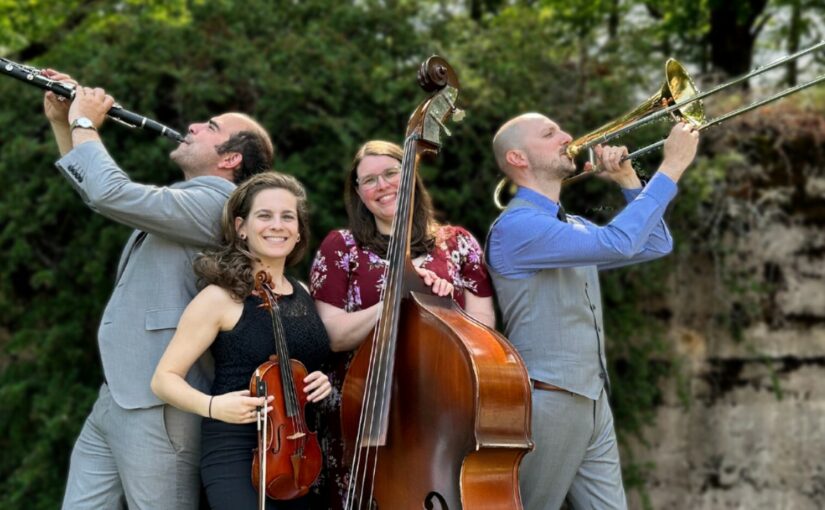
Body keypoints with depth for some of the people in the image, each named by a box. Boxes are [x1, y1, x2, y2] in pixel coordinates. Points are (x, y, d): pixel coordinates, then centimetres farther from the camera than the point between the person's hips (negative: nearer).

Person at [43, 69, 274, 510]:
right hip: (113, 398, 10)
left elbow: (110, 193, -23)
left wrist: (85, 124, -5)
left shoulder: (216, 201, -13)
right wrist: (61, 123, 20)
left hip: (156, 407, -10)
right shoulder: (179, 200, 19)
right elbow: (97, 192, 32)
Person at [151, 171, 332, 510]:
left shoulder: (303, 295, 10)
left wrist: (321, 383, 3)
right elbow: (165, 378, -8)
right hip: (236, 453, -7)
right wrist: (211, 406, -25)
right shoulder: (222, 297, -8)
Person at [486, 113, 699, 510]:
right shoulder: (515, 225, -14)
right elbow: (618, 243, -24)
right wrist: (672, 165, -18)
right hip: (546, 401, -8)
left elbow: (655, 244, 22)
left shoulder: (575, 227, 16)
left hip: (593, 402, 8)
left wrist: (628, 181, 9)